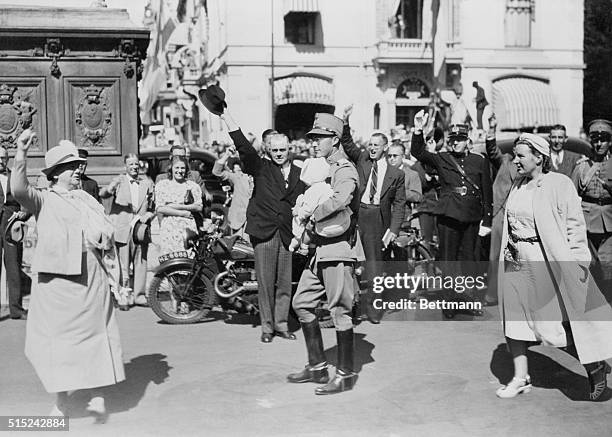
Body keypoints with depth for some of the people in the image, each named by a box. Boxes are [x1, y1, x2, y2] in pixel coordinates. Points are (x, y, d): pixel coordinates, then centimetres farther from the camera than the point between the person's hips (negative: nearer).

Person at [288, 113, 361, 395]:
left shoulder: (345, 171, -14)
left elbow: (338, 202, -34)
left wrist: (309, 217, -20)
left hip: (339, 248, -10)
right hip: (319, 247, 10)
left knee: (340, 311, -3)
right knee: (302, 303, 12)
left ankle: (345, 374, 9)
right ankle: (317, 367, 23)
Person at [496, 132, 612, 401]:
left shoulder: (559, 184, -9)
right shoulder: (518, 185, 11)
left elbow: (575, 225, -10)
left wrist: (575, 262, -14)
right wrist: (509, 251, 12)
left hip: (545, 263, -7)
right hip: (515, 262, 7)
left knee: (551, 325, -2)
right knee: (514, 318, 7)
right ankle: (521, 378, 18)